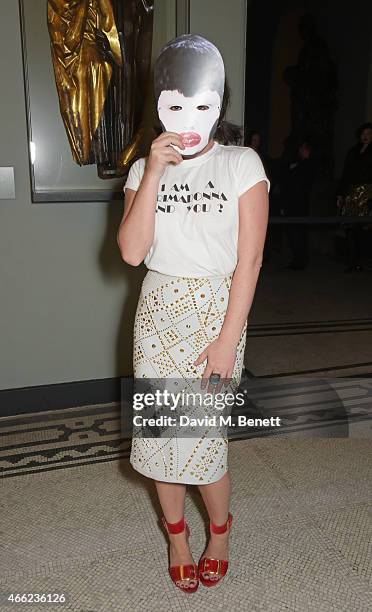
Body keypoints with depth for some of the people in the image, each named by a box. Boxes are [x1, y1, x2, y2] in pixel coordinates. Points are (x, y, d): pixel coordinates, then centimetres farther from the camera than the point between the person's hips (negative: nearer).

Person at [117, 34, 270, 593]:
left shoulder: (242, 165, -5)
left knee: (203, 436, 0)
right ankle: (176, 532, 37)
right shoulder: (145, 169, 4)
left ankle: (220, 531, 32)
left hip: (215, 310, -3)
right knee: (161, 428, 10)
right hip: (159, 311, 3)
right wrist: (153, 173, -15)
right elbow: (132, 251, -9)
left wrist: (228, 340, -13)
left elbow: (249, 260, -9)